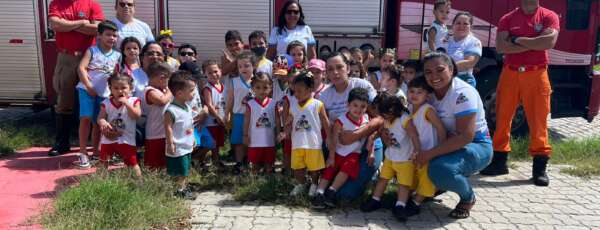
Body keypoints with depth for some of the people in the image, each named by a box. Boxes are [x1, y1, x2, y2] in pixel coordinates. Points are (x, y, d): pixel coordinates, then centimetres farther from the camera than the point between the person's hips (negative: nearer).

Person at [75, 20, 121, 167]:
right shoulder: (92, 51, -2)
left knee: (98, 122, 11)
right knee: (86, 119, -13)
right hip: (87, 90, -3)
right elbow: (81, 68, -11)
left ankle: (96, 151, 22)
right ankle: (83, 153, -6)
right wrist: (89, 86, -17)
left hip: (104, 93, 3)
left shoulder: (117, 55, 7)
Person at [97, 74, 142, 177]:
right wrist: (103, 122, -28)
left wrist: (126, 102, -23)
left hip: (126, 140, -3)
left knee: (133, 162, -1)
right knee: (104, 161, 19)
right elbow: (100, 117, -4)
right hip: (109, 138, 3)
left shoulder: (133, 101, -6)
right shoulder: (106, 103, -1)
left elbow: (137, 115, -20)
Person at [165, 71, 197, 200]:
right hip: (177, 149, -9)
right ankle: (178, 193, 14)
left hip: (187, 147, 9)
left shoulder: (187, 107, 8)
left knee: (185, 172, 20)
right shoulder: (171, 110, -21)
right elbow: (168, 128, -21)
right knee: (179, 174, 2)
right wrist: (170, 144, -21)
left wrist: (193, 139, 21)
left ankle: (184, 190, 32)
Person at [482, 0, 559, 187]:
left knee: (538, 120, -1)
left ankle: (540, 167, 6)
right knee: (503, 118, 4)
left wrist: (517, 40, -9)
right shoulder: (507, 19, 7)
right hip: (510, 74, 2)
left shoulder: (549, 16, 4)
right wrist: (533, 44, -11)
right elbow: (501, 46, -7)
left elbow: (549, 42, -14)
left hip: (536, 75, -2)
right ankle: (499, 161, 15)